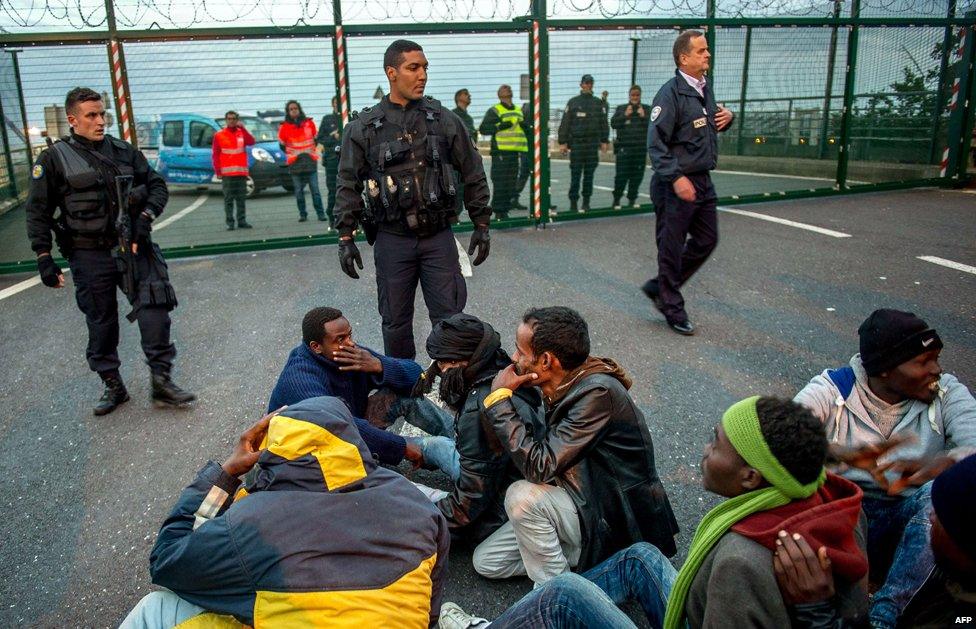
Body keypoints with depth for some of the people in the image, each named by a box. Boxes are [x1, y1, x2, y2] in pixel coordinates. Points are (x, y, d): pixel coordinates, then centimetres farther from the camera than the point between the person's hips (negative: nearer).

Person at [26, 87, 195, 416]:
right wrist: (44, 258, -4)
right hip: (89, 256, -1)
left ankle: (161, 381, -2)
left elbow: (157, 185, 14)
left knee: (154, 307, -11)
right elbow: (38, 212, 2)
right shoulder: (54, 159, 0)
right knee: (101, 323, 8)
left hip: (133, 246, 1)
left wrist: (145, 217, -4)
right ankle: (113, 387, 22)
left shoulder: (124, 151, 7)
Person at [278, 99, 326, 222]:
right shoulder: (284, 127, 2)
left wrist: (311, 152, 9)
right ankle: (302, 214, 7)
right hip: (295, 164, 0)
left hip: (310, 161, 0)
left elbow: (316, 139, 17)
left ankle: (321, 213, -1)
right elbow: (282, 145, 10)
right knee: (299, 191, -1)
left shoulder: (309, 123, 6)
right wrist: (291, 154, 5)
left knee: (315, 189, -3)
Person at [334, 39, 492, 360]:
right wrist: (346, 238, -1)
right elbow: (348, 186, 3)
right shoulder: (364, 128, 0)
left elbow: (473, 174, 8)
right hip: (392, 240, 0)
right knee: (396, 322, 11)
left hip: (438, 237, 0)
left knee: (450, 318, 3)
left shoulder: (444, 120, 2)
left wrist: (481, 225, 6)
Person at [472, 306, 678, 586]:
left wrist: (500, 399, -22)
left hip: (618, 524, -8)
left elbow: (539, 467, -30)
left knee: (522, 496, -28)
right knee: (486, 561, 3)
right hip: (586, 503, 8)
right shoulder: (566, 387, -2)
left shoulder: (598, 393, -28)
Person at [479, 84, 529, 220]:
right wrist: (501, 126, -17)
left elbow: (527, 130, 29)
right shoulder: (494, 111, 0)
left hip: (515, 152, 7)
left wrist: (524, 126, 5)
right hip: (500, 151, -7)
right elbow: (483, 129, -7)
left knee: (512, 183, 9)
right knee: (499, 183, -8)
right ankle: (498, 211, -2)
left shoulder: (519, 111, 21)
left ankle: (505, 210, 17)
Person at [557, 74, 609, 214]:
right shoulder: (573, 102, 4)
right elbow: (565, 123, 2)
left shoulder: (598, 103, 10)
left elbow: (604, 123, 12)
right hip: (576, 143, -2)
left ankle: (586, 202, 13)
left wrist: (604, 141, 6)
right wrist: (563, 142, -4)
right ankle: (573, 203, 2)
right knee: (575, 175, -3)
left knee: (589, 174, 6)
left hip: (593, 144, 2)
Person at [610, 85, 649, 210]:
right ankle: (616, 200, 5)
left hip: (640, 148, 2)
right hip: (624, 147, -2)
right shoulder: (621, 108, 8)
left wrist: (643, 116, -11)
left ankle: (632, 200, 14)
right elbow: (613, 123, -2)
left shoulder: (646, 109, 11)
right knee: (621, 175, -5)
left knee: (637, 175, 4)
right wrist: (625, 115, -11)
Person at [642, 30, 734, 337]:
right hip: (675, 186, -9)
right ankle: (673, 310, 16)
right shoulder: (671, 93, -15)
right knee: (672, 248, 2)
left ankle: (659, 287, 28)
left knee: (707, 240, 15)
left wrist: (726, 118, 6)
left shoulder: (704, 89, 12)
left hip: (702, 182, 9)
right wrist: (676, 178, -27)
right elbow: (656, 144, -20)